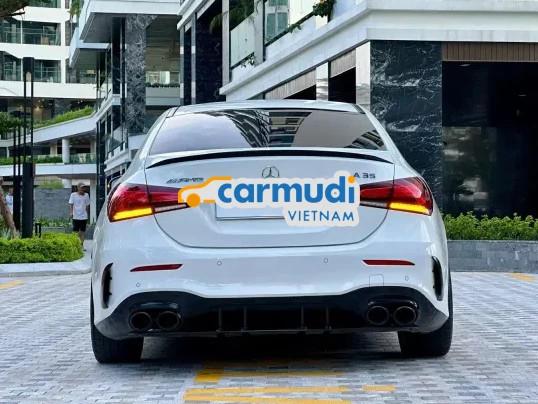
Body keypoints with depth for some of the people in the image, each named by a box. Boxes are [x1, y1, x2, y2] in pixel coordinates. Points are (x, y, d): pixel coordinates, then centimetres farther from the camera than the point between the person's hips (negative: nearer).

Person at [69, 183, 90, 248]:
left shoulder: (86, 195, 7)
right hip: (76, 216, -2)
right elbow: (71, 204, -3)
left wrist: (87, 215, 16)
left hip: (84, 216, 2)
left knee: (82, 232, 4)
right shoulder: (73, 195, 0)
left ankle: (82, 245, 8)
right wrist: (71, 212, -16)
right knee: (76, 232, 0)